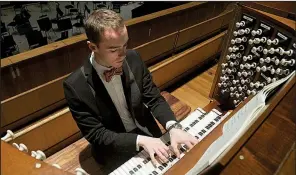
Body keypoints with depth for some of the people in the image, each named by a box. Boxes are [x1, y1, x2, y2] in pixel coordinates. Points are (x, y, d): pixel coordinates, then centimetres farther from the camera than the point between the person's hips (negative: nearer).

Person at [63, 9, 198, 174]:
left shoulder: (134, 59, -12)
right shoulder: (75, 86, -23)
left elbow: (154, 98, -7)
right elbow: (96, 134, -18)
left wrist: (174, 127, -25)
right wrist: (140, 140, -30)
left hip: (149, 133, 4)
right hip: (116, 151, -3)